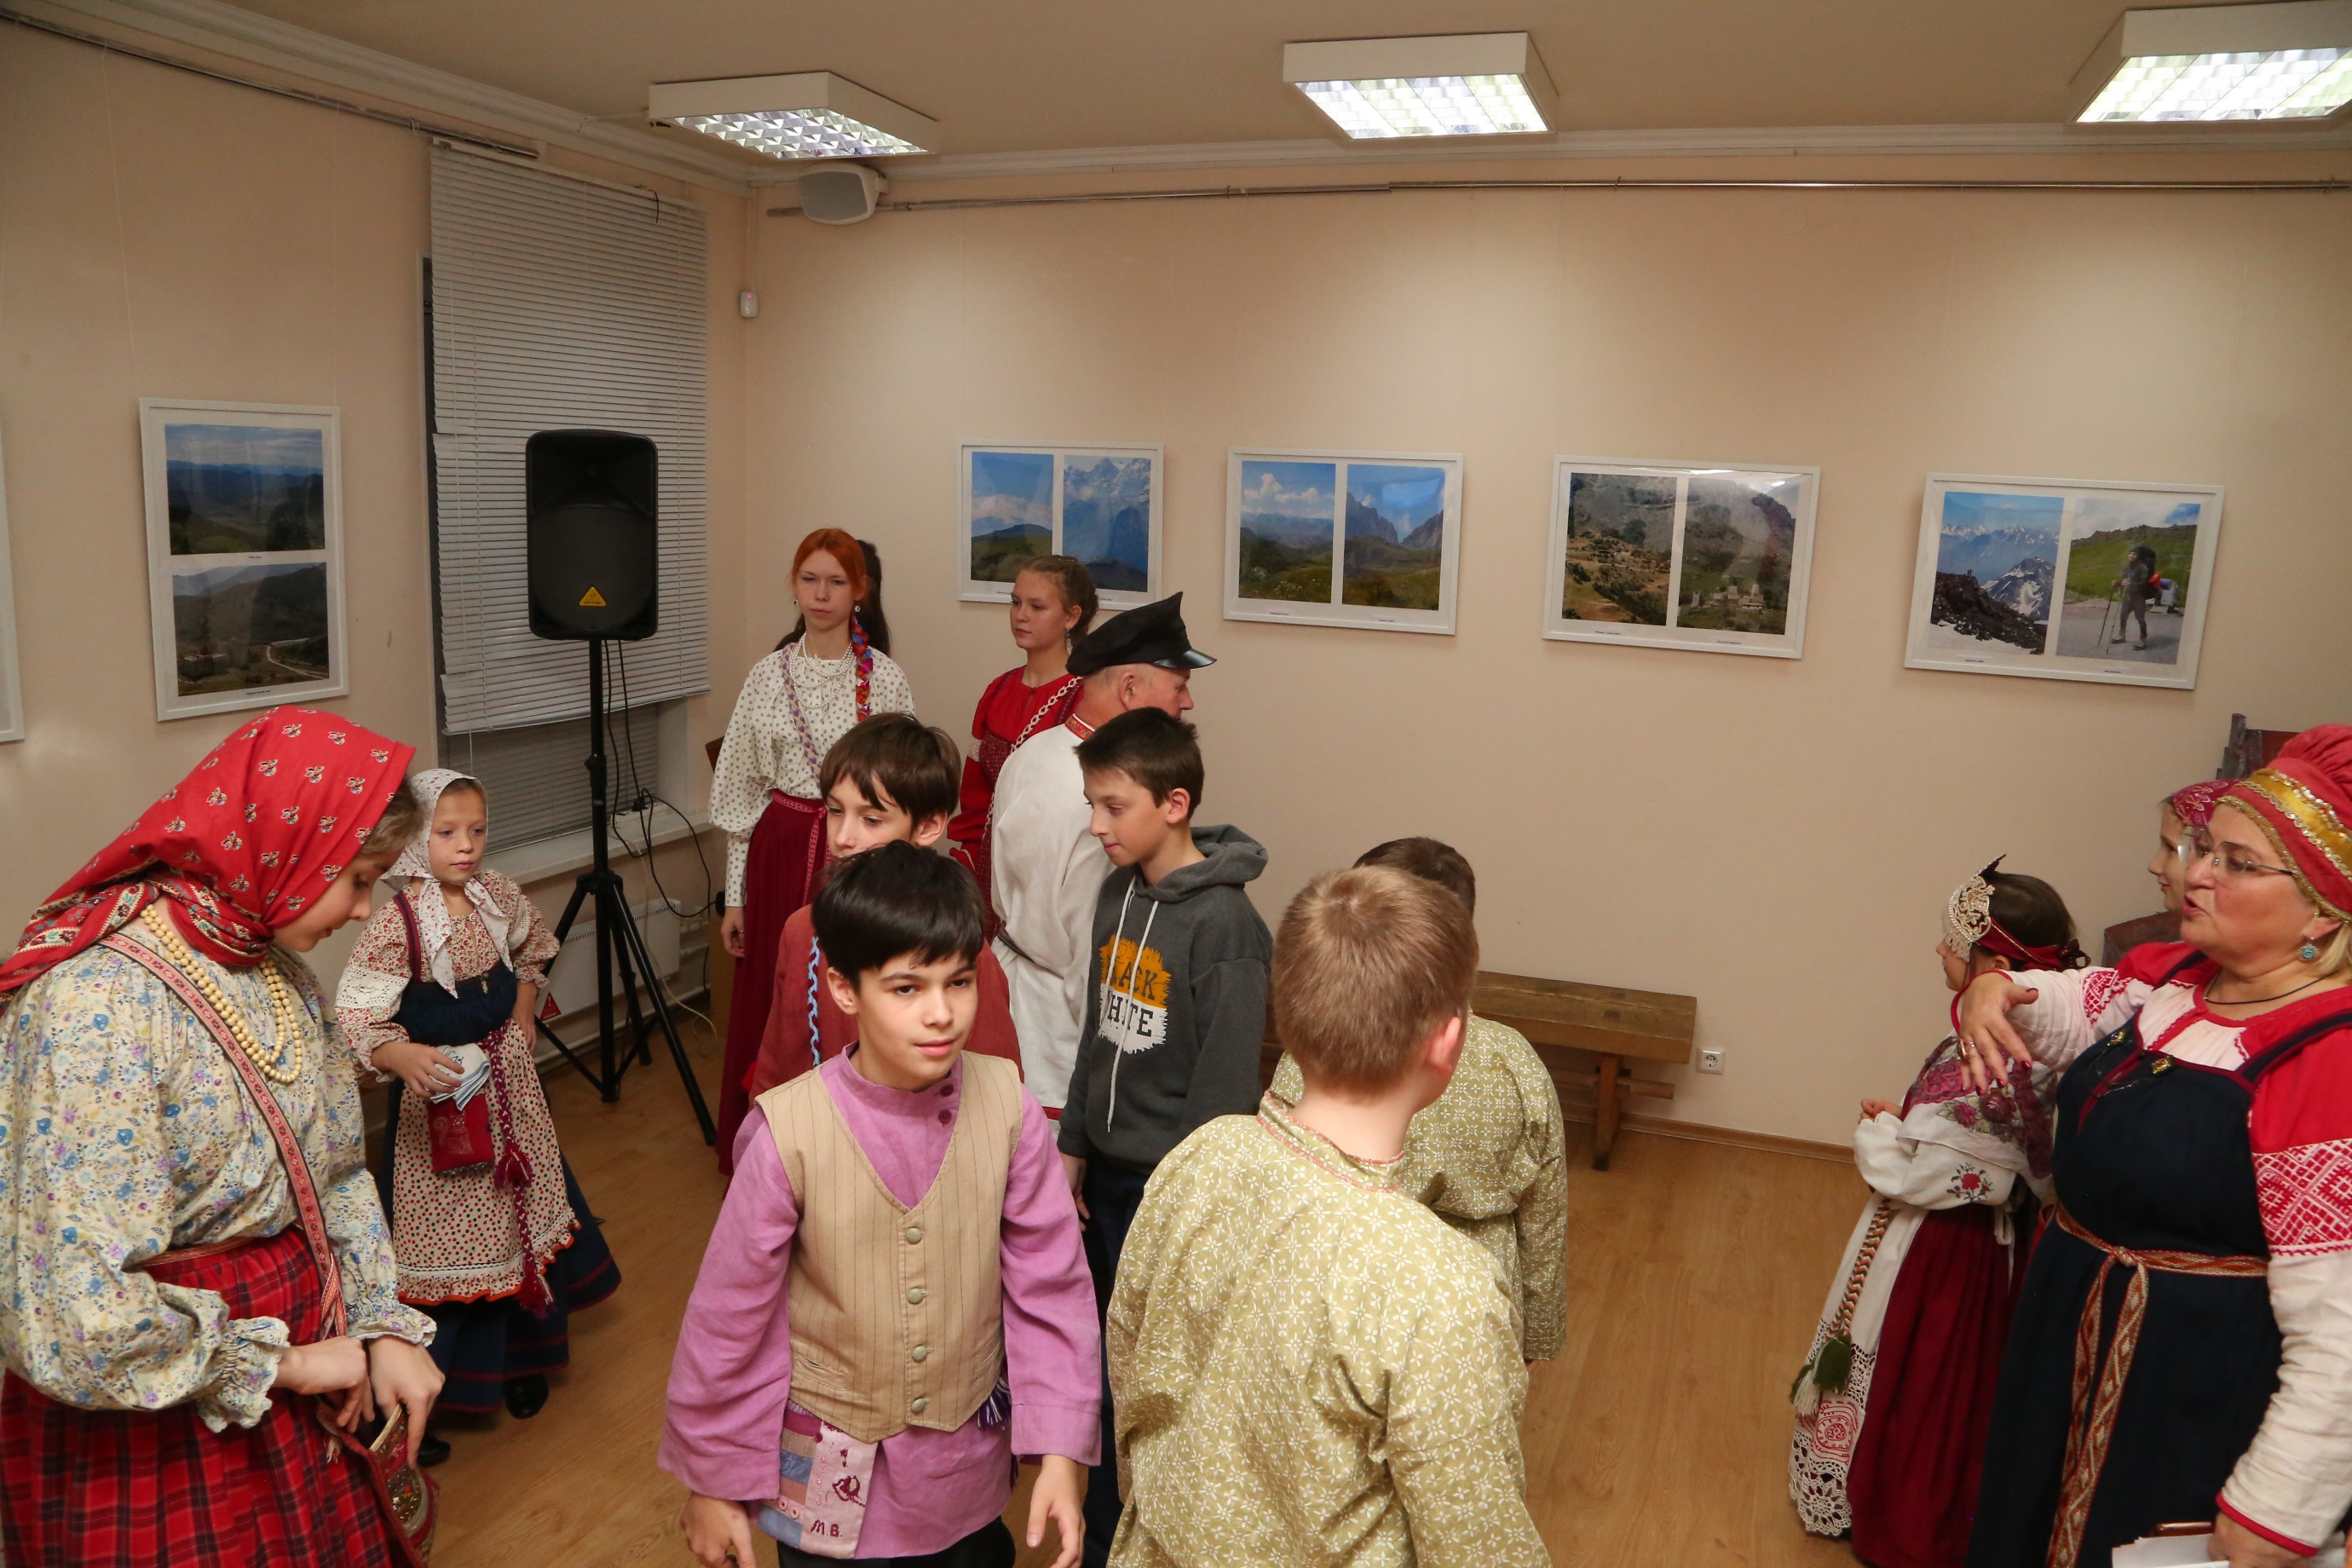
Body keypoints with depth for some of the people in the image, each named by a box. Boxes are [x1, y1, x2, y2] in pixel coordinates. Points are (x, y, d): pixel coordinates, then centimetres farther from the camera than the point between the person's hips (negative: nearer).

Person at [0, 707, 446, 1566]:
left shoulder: (275, 966, 0)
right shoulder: (95, 1003, -26)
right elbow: (74, 1321, -30)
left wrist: (384, 1327, -4)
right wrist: (283, 1363, -18)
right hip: (156, 1428, -7)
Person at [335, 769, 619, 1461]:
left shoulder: (499, 896, -3)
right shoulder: (397, 920, -22)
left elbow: (535, 946, 19)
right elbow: (355, 1015, -28)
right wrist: (402, 1056, -45)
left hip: (506, 1080, 6)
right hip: (439, 1089, -6)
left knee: (522, 1218, 19)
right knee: (442, 1236, 1)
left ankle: (520, 1355, 40)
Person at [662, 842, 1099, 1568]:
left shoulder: (1006, 1106, -16)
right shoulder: (790, 1130, -22)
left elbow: (1050, 1285, -9)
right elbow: (728, 1314, -10)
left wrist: (1058, 1452, -12)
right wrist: (712, 1480, 0)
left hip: (967, 1468, 2)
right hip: (832, 1477, -2)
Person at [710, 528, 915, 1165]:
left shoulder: (886, 679, -2)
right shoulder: (768, 676, 4)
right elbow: (741, 792, 7)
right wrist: (735, 895, 5)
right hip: (783, 855, 2)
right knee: (771, 1004, 7)